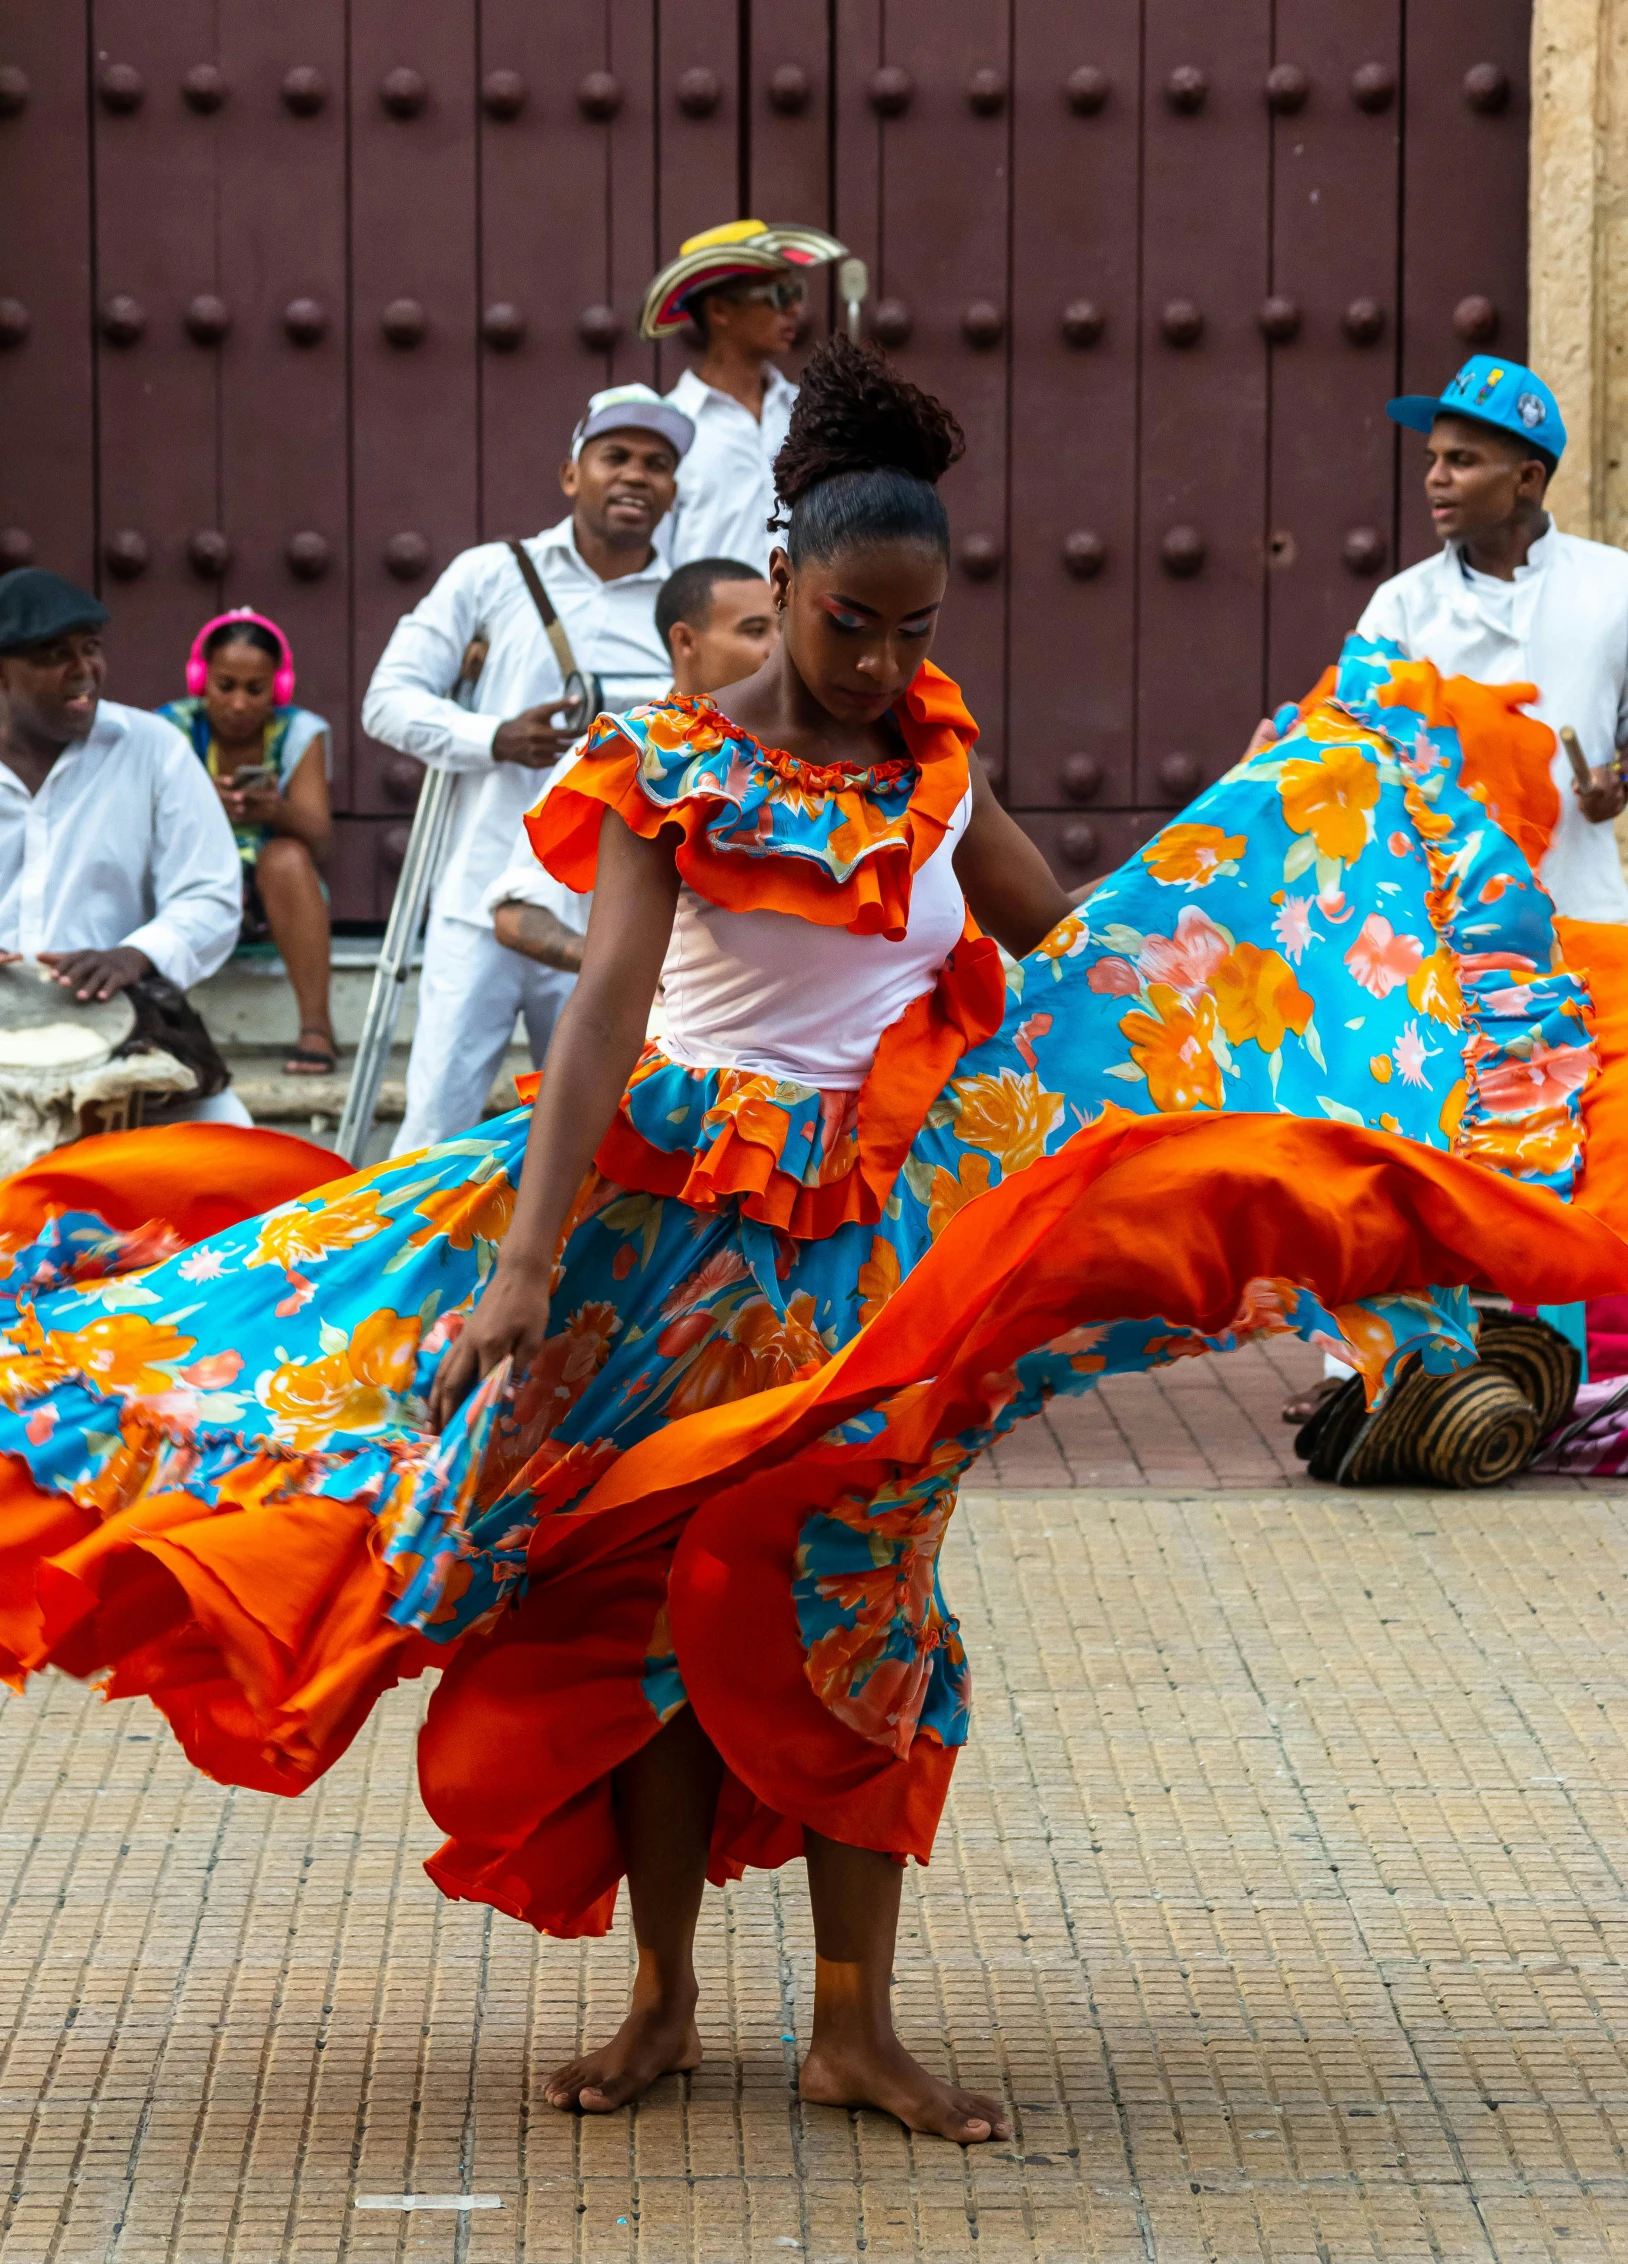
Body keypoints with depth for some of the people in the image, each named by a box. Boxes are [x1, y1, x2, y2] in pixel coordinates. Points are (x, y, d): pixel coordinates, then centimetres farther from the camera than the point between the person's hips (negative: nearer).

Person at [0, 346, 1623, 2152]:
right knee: (653, 1594, 3)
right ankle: (663, 2002, 17)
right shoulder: (676, 771, -10)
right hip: (678, 1200, -3)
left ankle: (854, 2029, 9)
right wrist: (526, 1261, -29)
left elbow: (1062, 947, 19)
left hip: (885, 1221, 3)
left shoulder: (934, 762, 4)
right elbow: (604, 1007, -20)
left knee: (856, 1605, 4)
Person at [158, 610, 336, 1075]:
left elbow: (319, 840, -16)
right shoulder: (174, 728, -7)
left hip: (275, 897, 0)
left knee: (285, 857, -32)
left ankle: (316, 1027, -35)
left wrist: (277, 811, -39)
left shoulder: (298, 733, -6)